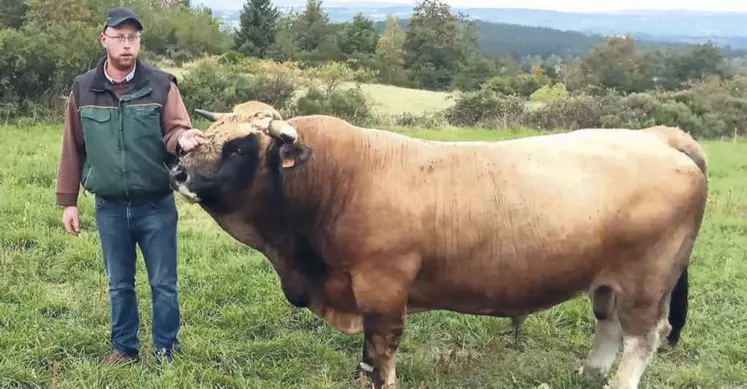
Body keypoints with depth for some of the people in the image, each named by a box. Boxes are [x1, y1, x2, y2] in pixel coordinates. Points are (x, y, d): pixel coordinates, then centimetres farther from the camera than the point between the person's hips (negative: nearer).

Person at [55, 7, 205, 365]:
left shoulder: (161, 85, -5)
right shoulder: (83, 89, 1)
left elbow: (174, 130, -10)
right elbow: (73, 148, 5)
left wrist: (182, 139, -35)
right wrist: (68, 201, 6)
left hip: (156, 205, -2)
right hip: (109, 208, 2)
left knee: (163, 284, 7)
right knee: (119, 285, 15)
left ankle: (166, 351, 22)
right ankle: (125, 348, 30)